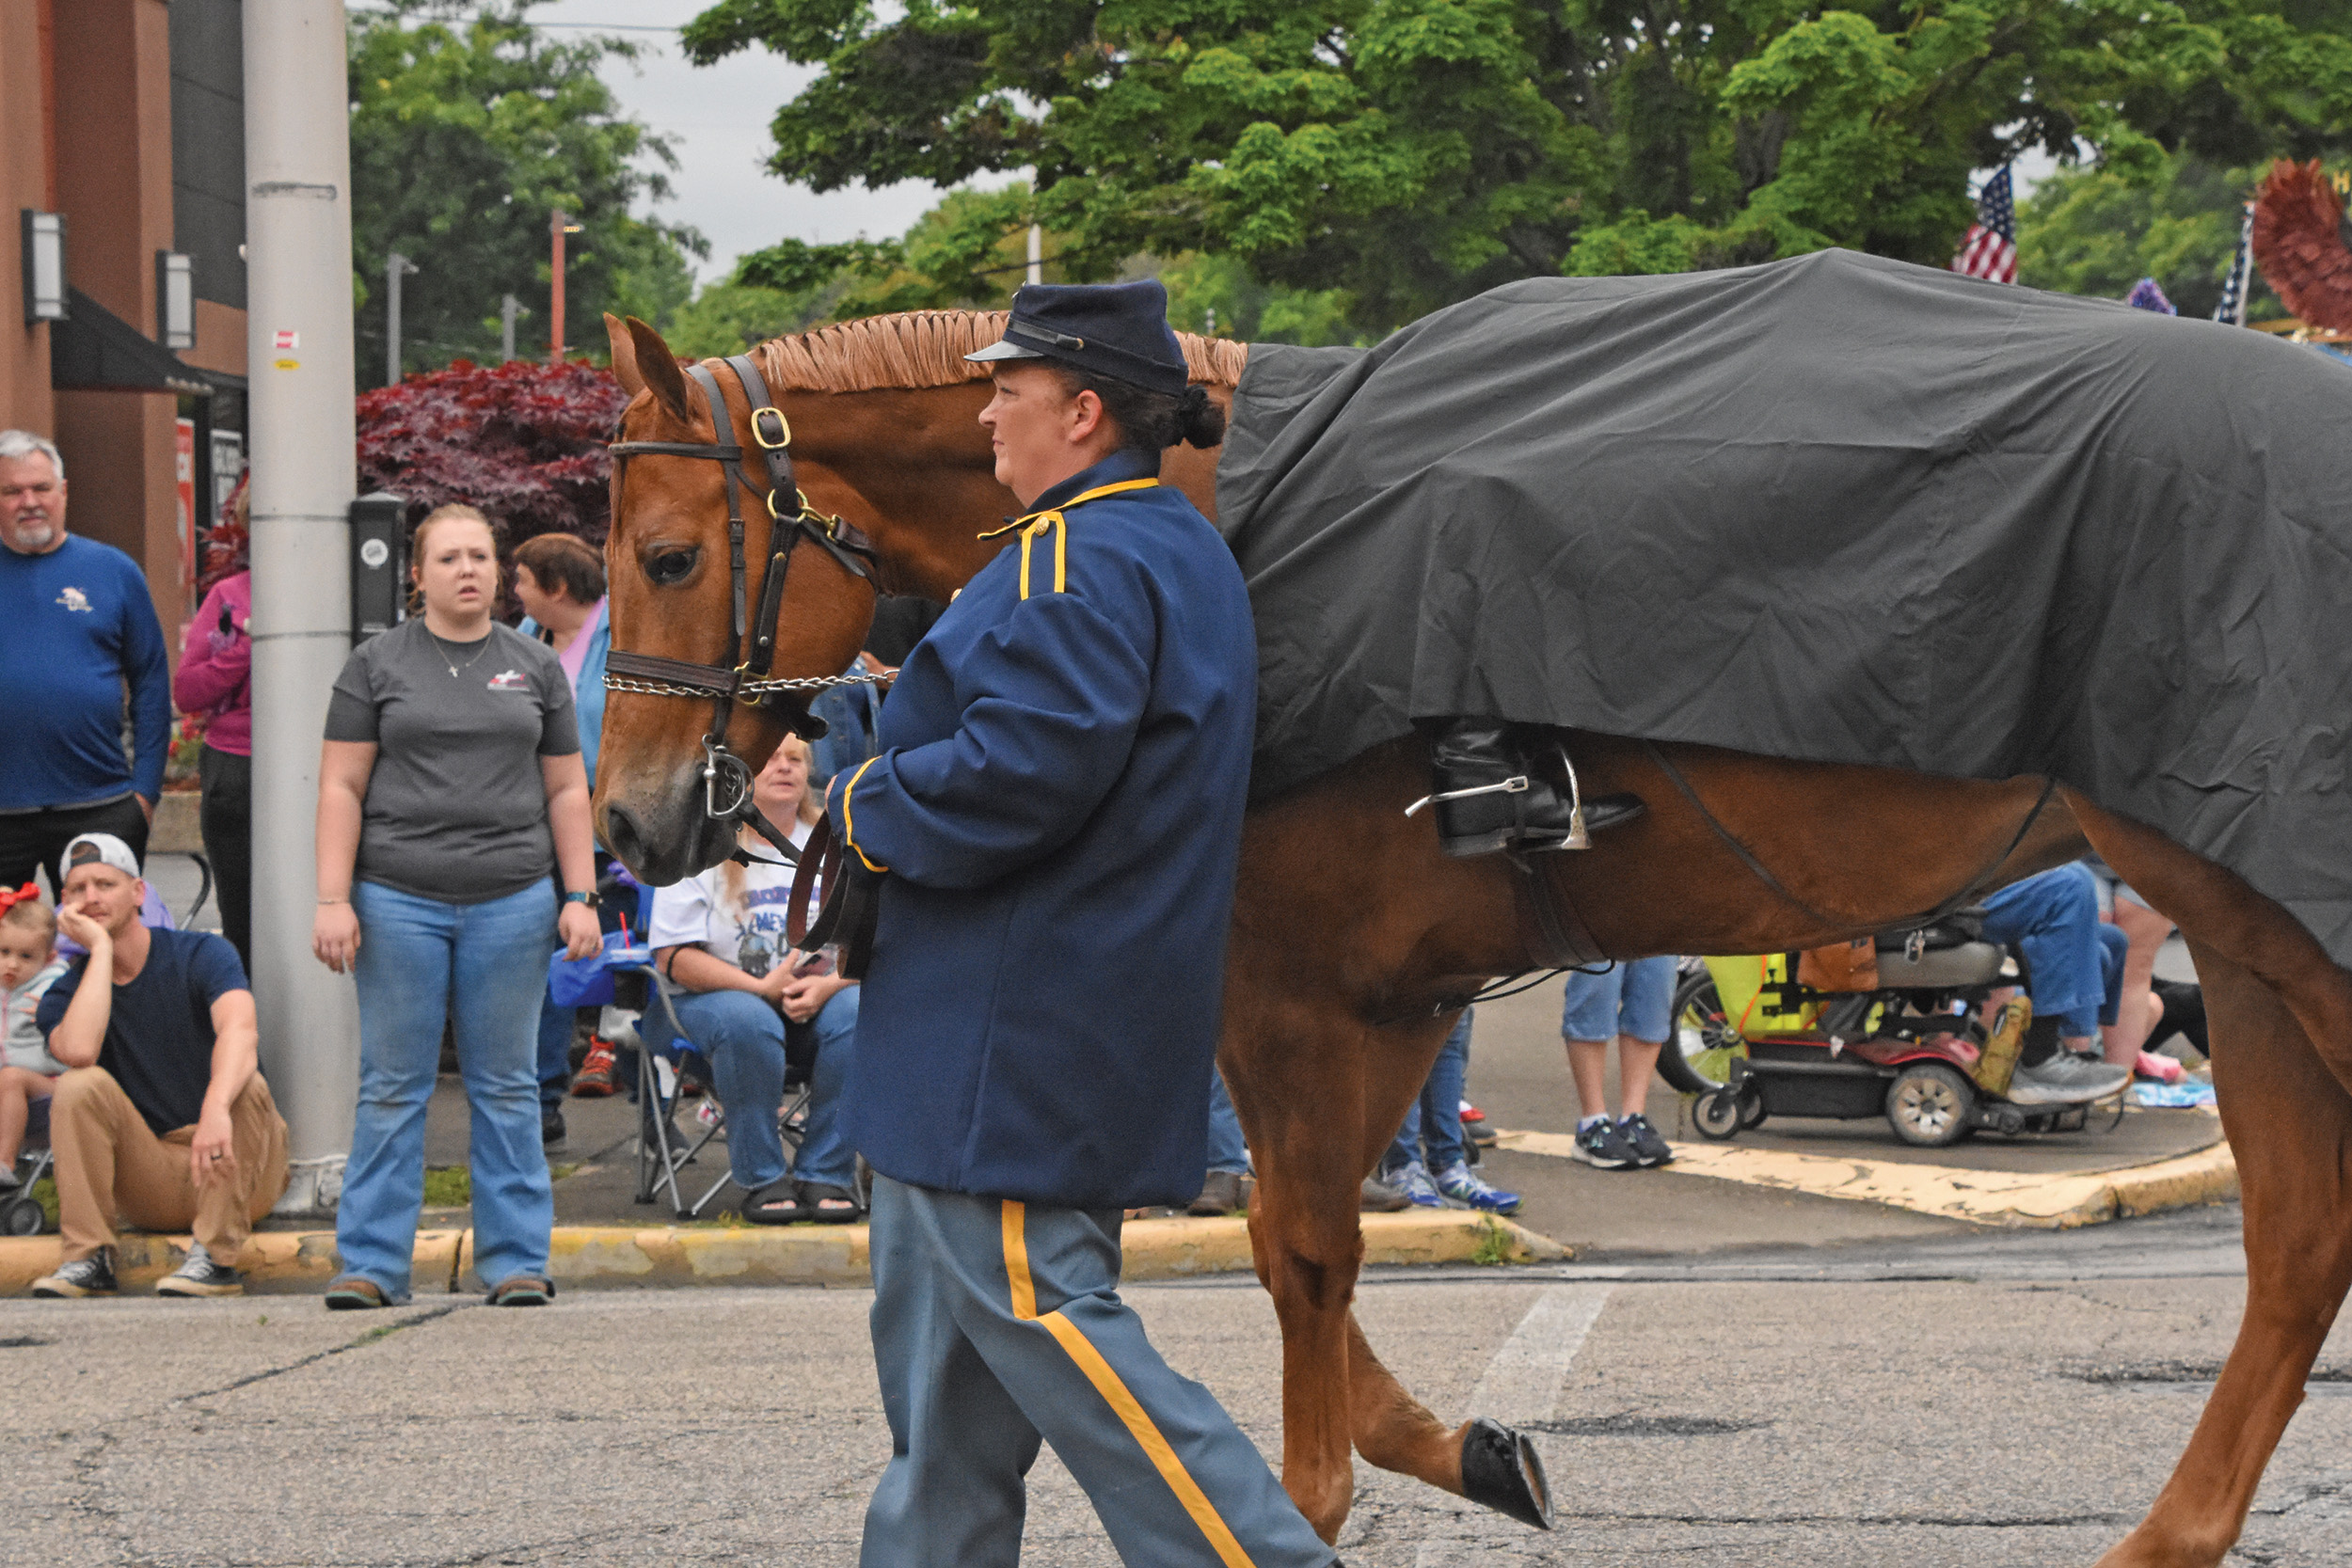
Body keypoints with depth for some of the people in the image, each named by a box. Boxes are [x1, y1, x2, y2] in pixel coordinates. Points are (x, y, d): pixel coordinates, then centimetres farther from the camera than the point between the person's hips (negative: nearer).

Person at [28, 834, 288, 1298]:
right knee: (78, 1085, -20)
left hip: (239, 1174, -2)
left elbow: (240, 1032, -28)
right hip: (151, 1184, 2)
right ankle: (87, 1259, -22)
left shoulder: (200, 955, -6)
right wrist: (100, 949, -15)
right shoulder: (65, 997, 2)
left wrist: (216, 1108, -49)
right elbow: (78, 1051, -24)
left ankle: (216, 1257, -29)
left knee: (246, 1085, -31)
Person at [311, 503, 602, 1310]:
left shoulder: (535, 667, 11)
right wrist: (333, 900, -7)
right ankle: (371, 1264, 6)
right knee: (391, 1088, 1)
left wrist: (579, 895, 3)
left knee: (506, 1088, 4)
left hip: (512, 902, 1)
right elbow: (341, 788, 1)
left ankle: (516, 1260, 9)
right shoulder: (377, 664, 5)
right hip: (399, 901, -1)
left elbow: (566, 790, 12)